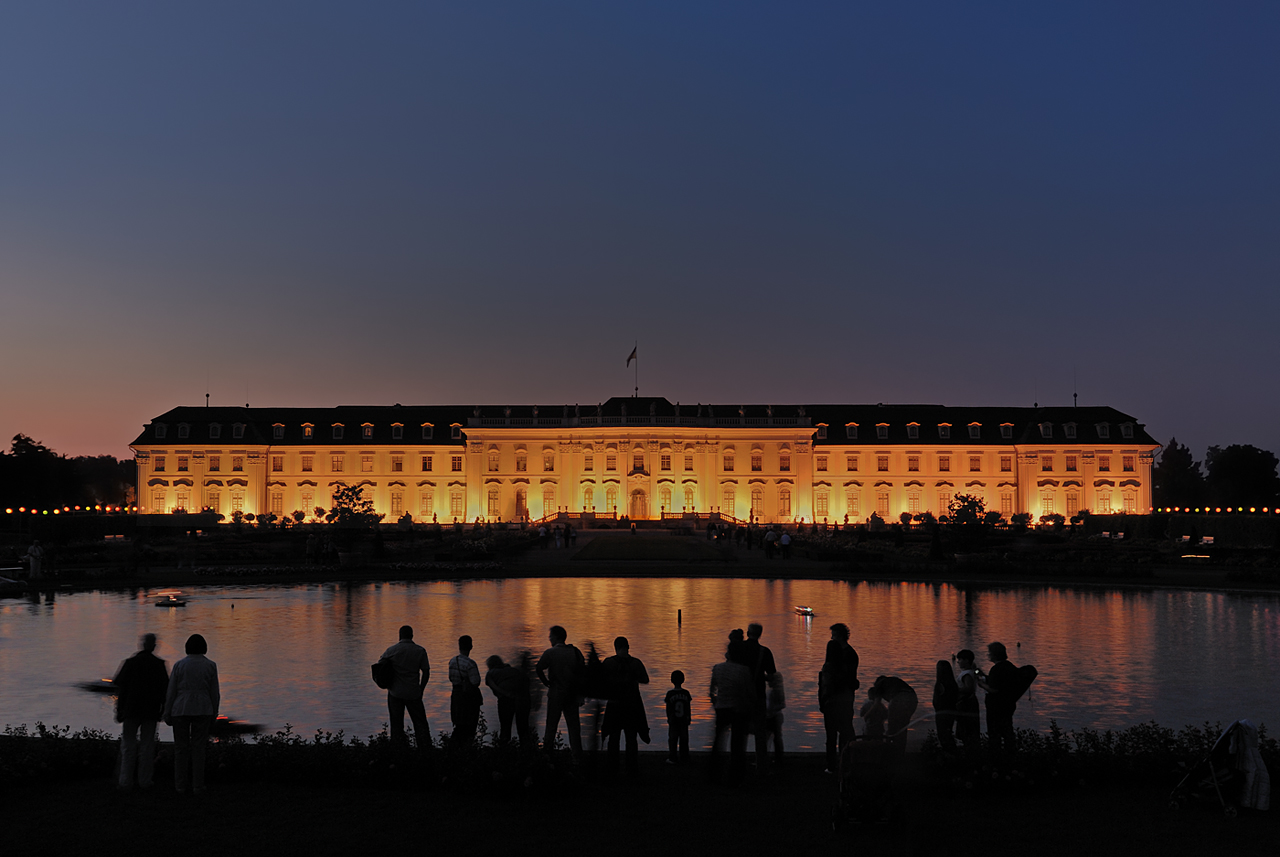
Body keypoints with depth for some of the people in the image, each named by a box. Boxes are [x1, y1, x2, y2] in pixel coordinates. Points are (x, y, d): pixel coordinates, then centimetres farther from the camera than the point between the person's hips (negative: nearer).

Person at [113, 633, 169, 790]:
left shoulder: (130, 663, -6)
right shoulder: (159, 665, -1)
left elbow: (121, 688, -5)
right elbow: (165, 689, 3)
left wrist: (119, 711, 2)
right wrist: (161, 710, 12)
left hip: (131, 710, -1)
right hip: (151, 711, 1)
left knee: (128, 743, 6)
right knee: (148, 744, 6)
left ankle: (126, 781, 3)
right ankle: (144, 781, 6)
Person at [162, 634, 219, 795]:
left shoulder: (179, 665, -2)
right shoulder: (210, 666, -1)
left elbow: (171, 691, -2)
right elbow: (214, 693, 0)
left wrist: (167, 714, 5)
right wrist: (213, 715, 9)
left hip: (181, 710, 0)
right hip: (202, 710, 0)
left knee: (181, 748, 7)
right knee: (198, 748, 6)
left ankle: (181, 786, 8)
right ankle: (198, 786, 4)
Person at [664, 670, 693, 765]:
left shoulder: (670, 694, -9)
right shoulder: (686, 693, -4)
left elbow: (668, 709, -4)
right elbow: (689, 708, 2)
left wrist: (668, 718, 8)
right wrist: (689, 718, 12)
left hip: (673, 721, -2)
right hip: (684, 720, 2)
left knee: (672, 739, 6)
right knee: (684, 739, 7)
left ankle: (672, 758, 7)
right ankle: (684, 759, 9)